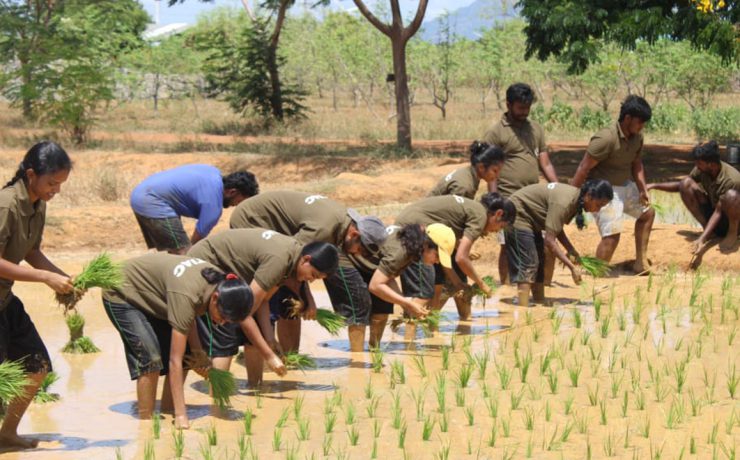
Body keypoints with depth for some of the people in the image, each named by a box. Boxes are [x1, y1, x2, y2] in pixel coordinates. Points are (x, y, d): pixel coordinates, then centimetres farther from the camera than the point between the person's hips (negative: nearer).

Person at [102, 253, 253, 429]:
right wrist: (181, 416, -39)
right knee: (151, 360, -21)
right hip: (122, 295, -8)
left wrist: (197, 351, -12)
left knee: (185, 355, -1)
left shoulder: (220, 282, -18)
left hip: (149, 295, 8)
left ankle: (167, 413, 9)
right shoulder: (186, 296, -41)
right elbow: (175, 361, -39)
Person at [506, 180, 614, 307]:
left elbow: (556, 228, 5)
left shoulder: (577, 200, -5)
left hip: (531, 218, 10)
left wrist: (571, 250, -9)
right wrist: (572, 267, -31)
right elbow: (549, 240, -34)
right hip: (518, 214, -10)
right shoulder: (563, 202, -33)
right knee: (527, 266, -15)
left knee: (538, 264, 10)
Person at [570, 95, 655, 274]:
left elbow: (636, 164, 14)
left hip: (625, 184, 10)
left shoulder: (637, 137, -1)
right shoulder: (606, 138, -28)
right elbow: (584, 168, -25)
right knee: (612, 235, -18)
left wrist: (643, 190, 2)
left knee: (647, 213, 23)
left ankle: (641, 262, 33)